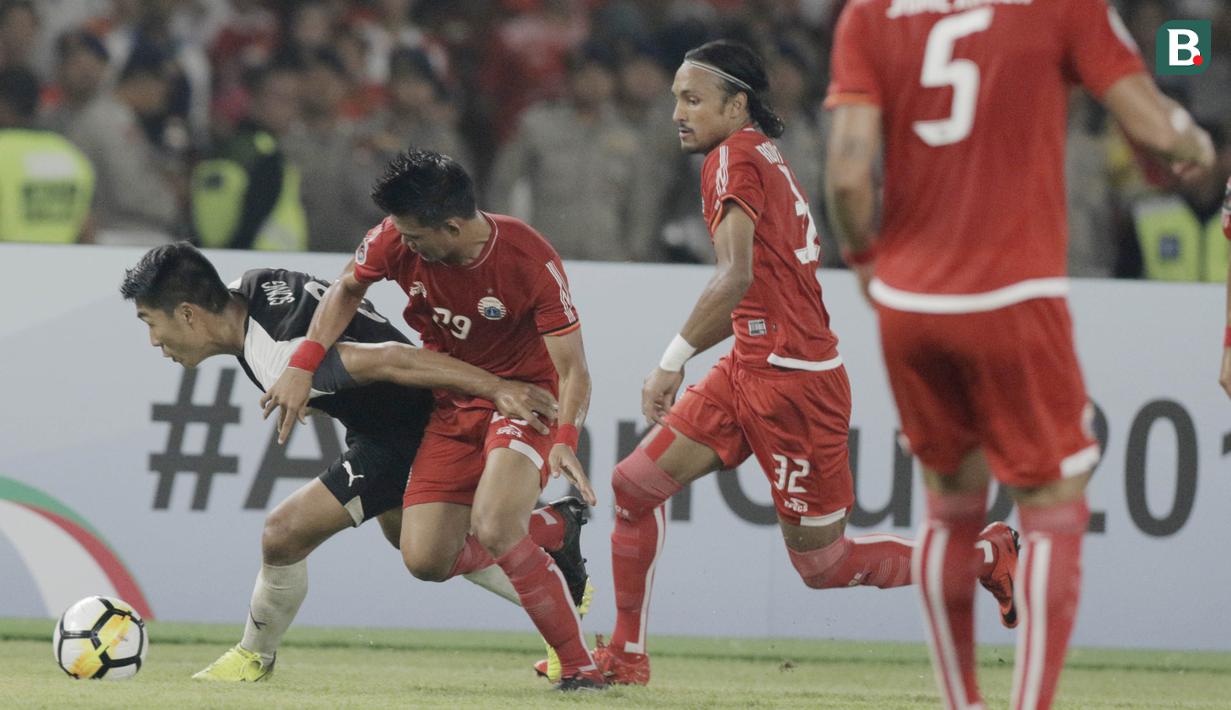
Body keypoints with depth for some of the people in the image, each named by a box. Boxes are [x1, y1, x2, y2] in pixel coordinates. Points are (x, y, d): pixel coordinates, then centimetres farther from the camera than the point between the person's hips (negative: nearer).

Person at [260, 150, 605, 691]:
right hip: (451, 406, 5)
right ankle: (545, 539, 23)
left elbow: (572, 370, -23)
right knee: (426, 560, -8)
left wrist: (564, 441, -40)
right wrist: (303, 366, -3)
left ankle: (579, 666, -18)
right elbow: (348, 287, 8)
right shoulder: (396, 241, -15)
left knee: (492, 528, -30)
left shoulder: (530, 260, -26)